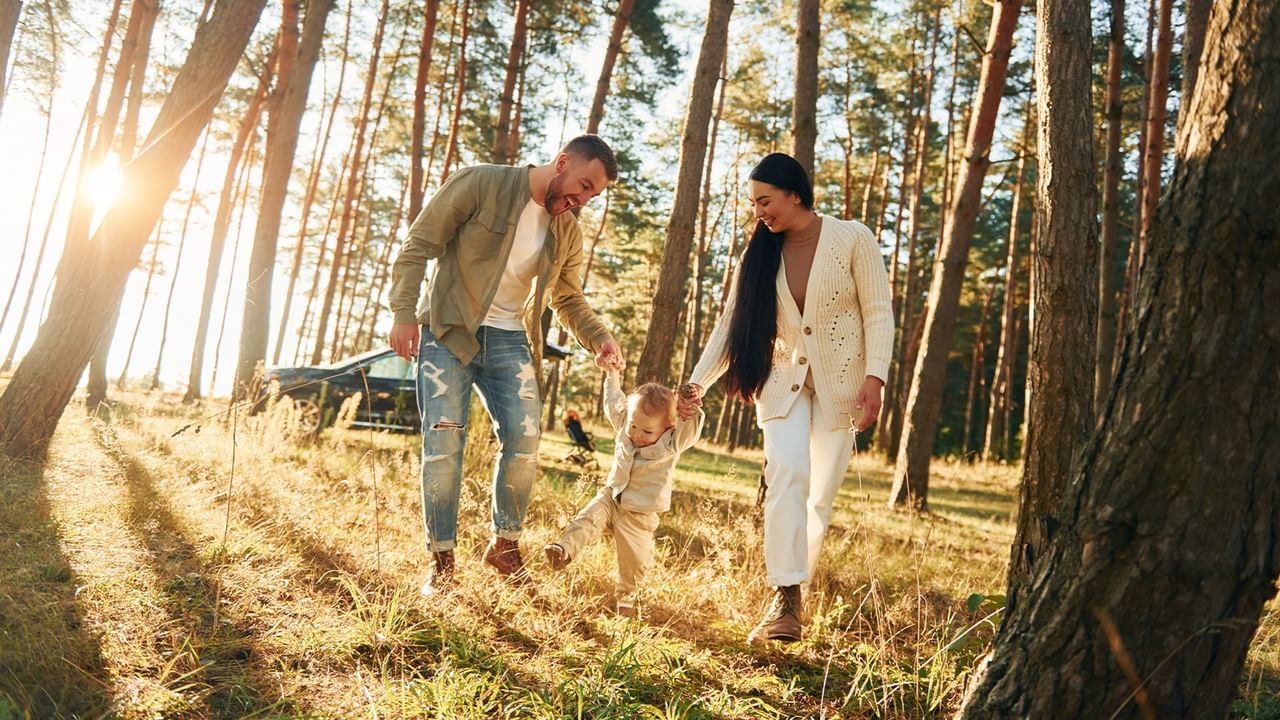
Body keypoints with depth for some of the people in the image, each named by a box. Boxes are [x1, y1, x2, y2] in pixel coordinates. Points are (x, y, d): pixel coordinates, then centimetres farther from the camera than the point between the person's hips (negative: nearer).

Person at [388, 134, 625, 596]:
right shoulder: (480, 184, -9)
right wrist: (404, 312, -17)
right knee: (443, 442, -8)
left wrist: (599, 339, -1)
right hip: (448, 331, -4)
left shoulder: (568, 233, 7)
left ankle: (505, 545, 14)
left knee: (524, 440, -7)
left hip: (509, 339, 4)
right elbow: (417, 246, -8)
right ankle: (441, 560, 6)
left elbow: (569, 299, 17)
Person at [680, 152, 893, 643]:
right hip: (784, 380, 2)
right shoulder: (761, 253, 3)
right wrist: (698, 381, -8)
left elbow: (879, 313, -7)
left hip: (840, 381, -1)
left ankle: (796, 589, 18)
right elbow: (731, 322, 1)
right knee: (786, 475, -18)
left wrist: (875, 376, -20)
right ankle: (785, 602, -19)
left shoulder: (852, 239, -6)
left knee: (821, 492, 2)